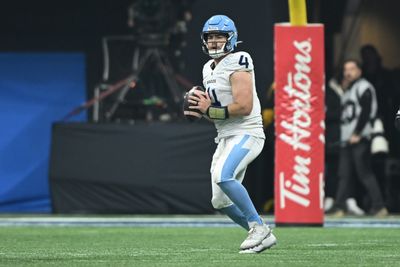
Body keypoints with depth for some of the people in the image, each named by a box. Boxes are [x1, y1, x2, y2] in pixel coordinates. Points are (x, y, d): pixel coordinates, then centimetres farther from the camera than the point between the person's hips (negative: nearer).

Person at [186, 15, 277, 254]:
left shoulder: (237, 65, -12)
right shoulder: (209, 69, 15)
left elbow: (244, 107, -22)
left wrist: (210, 110, -15)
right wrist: (200, 106, 1)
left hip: (246, 134, -10)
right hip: (226, 137, 10)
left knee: (222, 175, -31)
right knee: (221, 202, 9)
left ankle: (258, 227, -21)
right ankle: (262, 235, 22)